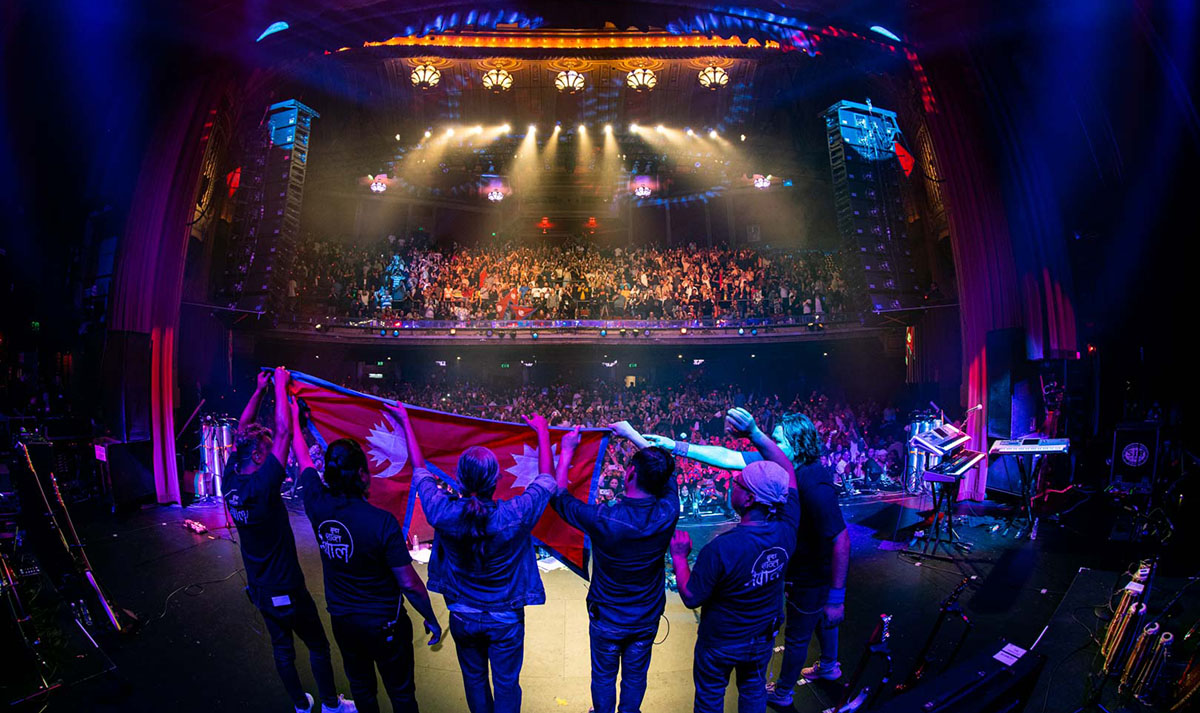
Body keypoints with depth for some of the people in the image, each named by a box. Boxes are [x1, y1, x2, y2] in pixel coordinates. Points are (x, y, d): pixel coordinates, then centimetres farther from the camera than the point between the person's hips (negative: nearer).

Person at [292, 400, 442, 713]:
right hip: (385, 625, -5)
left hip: (342, 621, 5)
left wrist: (295, 417, 19)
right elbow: (409, 584, -23)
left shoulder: (318, 505, -16)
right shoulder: (382, 522, -29)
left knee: (361, 686, 26)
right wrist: (431, 619, -7)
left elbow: (303, 459, 4)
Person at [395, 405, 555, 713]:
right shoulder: (516, 515, -30)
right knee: (506, 684, 18)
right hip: (505, 618, -2)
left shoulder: (442, 512, -26)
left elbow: (419, 470, -7)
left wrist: (406, 422, 6)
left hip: (463, 616, 2)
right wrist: (542, 432, 2)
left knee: (474, 678, 25)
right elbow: (547, 478, -11)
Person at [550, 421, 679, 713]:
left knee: (603, 676, 23)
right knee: (635, 676, 25)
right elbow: (668, 472, -4)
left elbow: (558, 496, -17)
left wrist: (566, 451, -8)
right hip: (647, 618, 2)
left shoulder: (603, 520, -35)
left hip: (607, 620, -2)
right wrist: (633, 434, 3)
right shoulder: (667, 514, -25)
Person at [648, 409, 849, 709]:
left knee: (797, 636, 15)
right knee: (821, 617, 31)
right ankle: (829, 666, 58)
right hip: (806, 568, 8)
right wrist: (676, 446, -18)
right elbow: (728, 458, -13)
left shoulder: (815, 487, -37)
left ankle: (783, 692, 39)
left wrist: (836, 597, -27)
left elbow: (841, 541, -32)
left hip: (812, 577, -8)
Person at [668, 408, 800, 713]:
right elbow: (787, 469, -10)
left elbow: (691, 597, -24)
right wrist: (754, 433, -10)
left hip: (721, 644, -4)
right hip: (764, 638, 4)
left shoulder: (719, 549, -39)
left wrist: (679, 556, -11)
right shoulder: (785, 530, -25)